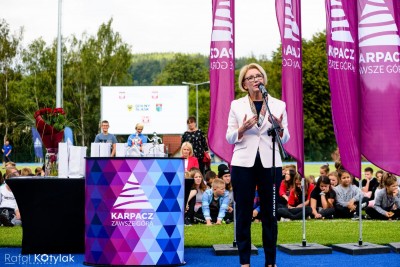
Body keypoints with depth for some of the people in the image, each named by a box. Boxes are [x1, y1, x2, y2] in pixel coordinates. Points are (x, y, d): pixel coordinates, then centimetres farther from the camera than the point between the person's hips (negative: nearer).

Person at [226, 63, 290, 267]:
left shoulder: (278, 105, 6)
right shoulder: (236, 105, 5)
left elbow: (285, 139, 7)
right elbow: (229, 138, 3)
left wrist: (280, 128, -14)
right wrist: (242, 129, -17)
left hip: (270, 164, 0)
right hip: (243, 164, 0)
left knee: (269, 212, 4)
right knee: (243, 212, 2)